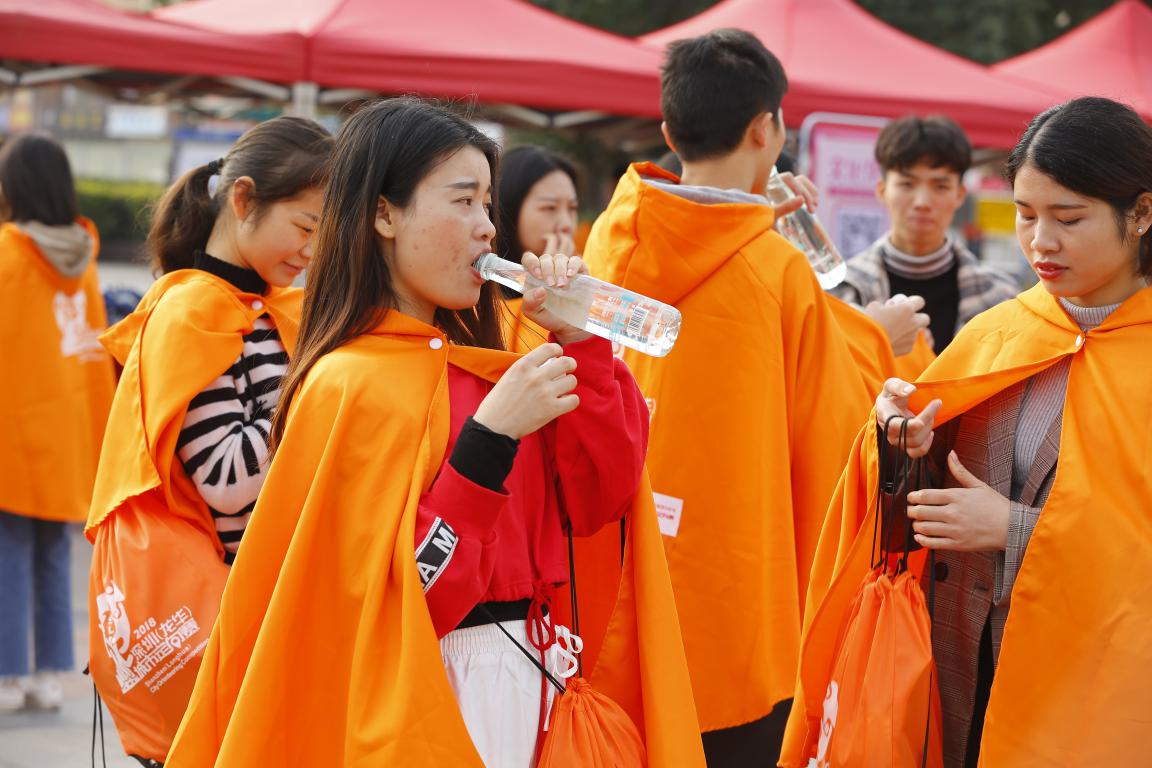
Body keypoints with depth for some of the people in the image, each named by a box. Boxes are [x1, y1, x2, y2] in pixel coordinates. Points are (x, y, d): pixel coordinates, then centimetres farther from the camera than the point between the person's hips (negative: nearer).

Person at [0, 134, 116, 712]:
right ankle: (50, 675, 15)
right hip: (67, 428, 5)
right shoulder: (82, 256, 5)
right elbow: (96, 346, 8)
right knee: (54, 556, 12)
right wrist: (97, 431, 14)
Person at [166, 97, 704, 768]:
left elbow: (599, 499, 4)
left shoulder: (475, 360, 7)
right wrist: (492, 438, -24)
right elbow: (392, 606, -20)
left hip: (524, 696, 7)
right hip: (425, 712, -7)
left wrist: (579, 342, -4)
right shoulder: (353, 385, -15)